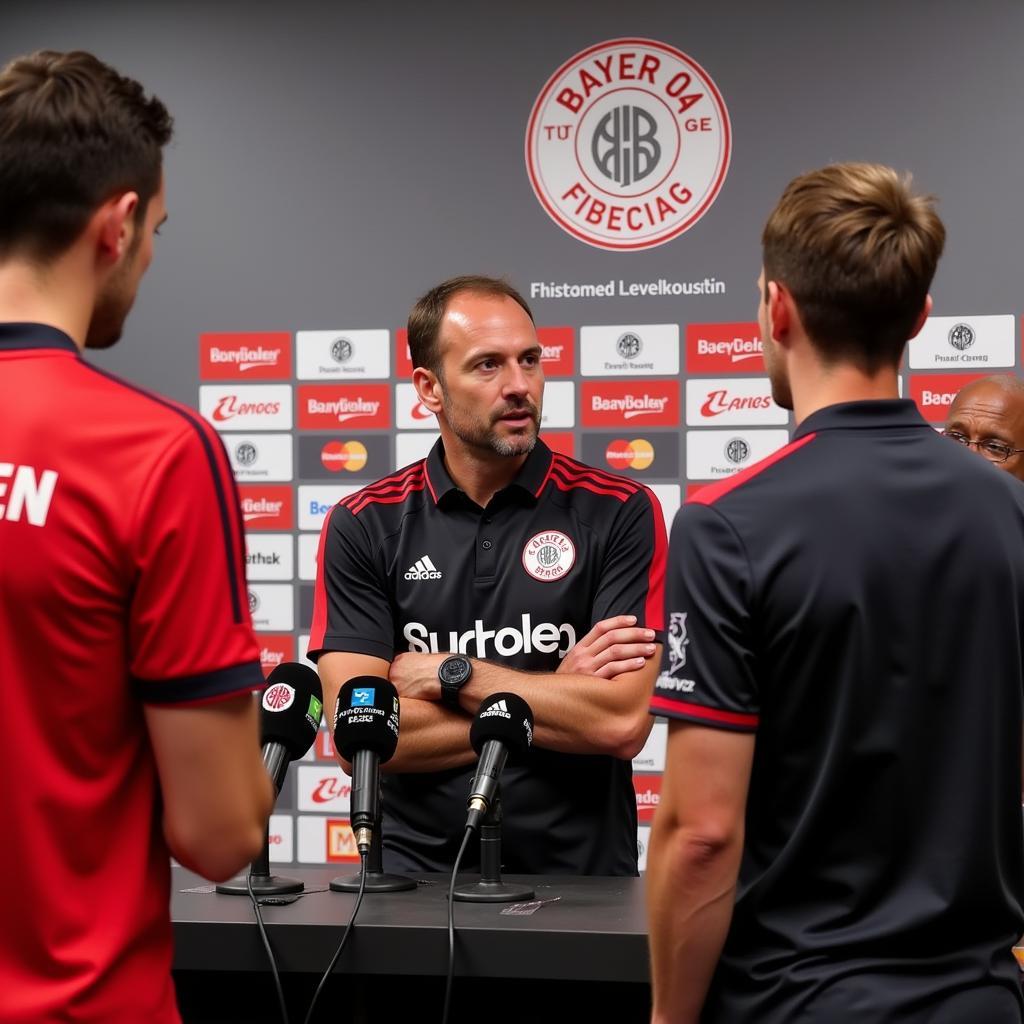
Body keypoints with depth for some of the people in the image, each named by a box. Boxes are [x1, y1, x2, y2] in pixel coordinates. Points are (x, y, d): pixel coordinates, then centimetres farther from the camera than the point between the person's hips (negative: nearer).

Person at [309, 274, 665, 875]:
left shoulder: (618, 512, 2)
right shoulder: (363, 526, 5)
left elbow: (623, 723, -7)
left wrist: (449, 674, -5)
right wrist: (556, 701, -4)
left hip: (578, 874, 0)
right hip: (417, 867, 0)